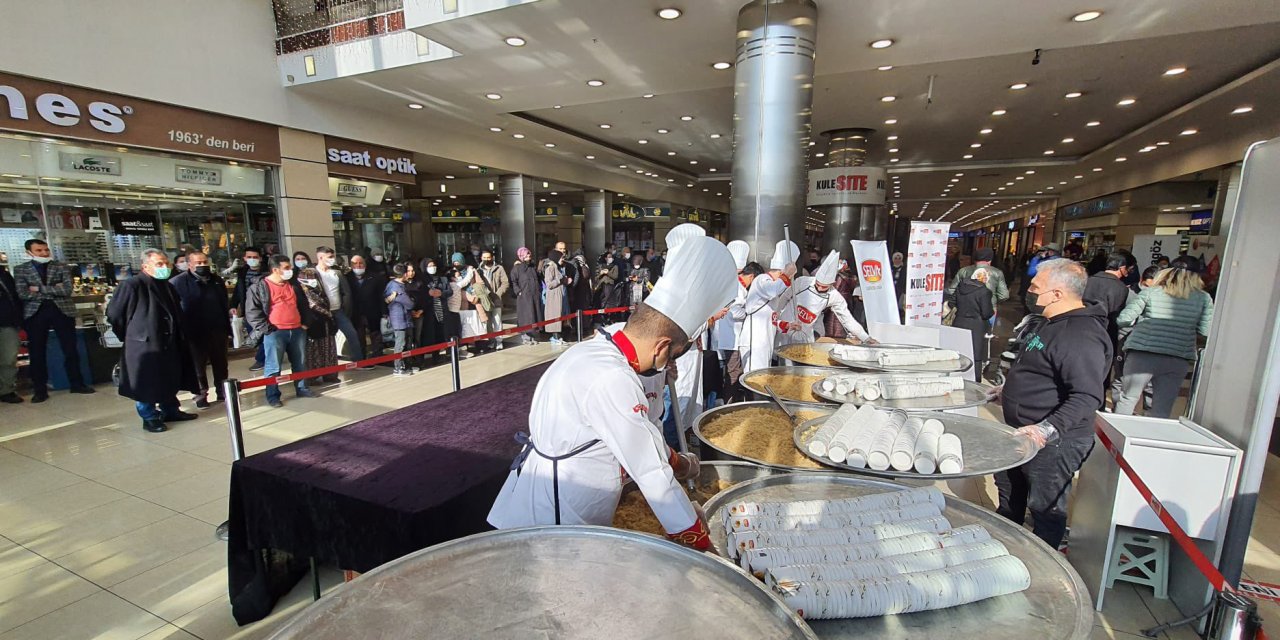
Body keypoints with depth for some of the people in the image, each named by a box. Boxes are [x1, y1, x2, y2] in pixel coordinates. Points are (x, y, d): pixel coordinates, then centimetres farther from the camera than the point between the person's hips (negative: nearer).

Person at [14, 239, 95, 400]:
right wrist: (53, 291, -10)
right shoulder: (21, 270, 5)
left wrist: (40, 288, -9)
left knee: (70, 349, 4)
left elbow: (67, 289, -8)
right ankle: (40, 389, 14)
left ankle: (77, 383, 14)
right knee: (36, 351, 5)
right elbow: (22, 294, -6)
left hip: (62, 310, 0)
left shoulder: (61, 267, 5)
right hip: (35, 313, 1)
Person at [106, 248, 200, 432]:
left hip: (168, 344, 7)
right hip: (143, 345, -7)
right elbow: (113, 314, -7)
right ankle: (149, 418, 15)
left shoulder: (167, 286, 9)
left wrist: (180, 336, 15)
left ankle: (170, 411, 29)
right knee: (146, 383, 4)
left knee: (170, 380, 16)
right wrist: (129, 336, 2)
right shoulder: (131, 285, -12)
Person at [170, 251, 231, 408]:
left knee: (220, 364, 12)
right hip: (194, 333, -4)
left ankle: (222, 392, 23)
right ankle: (201, 395, 19)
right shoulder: (178, 282, -7)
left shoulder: (217, 280, 8)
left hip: (218, 330, 4)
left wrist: (228, 328, 10)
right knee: (198, 366, 8)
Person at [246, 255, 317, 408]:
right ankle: (273, 396, 8)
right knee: (273, 367, -1)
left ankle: (302, 389, 25)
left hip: (297, 330, 5)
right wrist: (265, 328, -12)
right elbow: (252, 311, -7)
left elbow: (303, 305, 20)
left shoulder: (294, 284, 11)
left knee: (300, 363, 13)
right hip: (275, 332, -5)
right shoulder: (260, 286, -6)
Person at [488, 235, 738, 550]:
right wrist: (700, 542, -16)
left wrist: (678, 462, 17)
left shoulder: (603, 350, -2)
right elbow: (650, 471, -26)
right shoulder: (612, 381, -31)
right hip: (553, 520, -9)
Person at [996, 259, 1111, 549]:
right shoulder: (1052, 323, 9)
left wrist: (1047, 430, -40)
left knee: (1045, 509, 5)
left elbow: (1088, 397, -33)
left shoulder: (1082, 336, -26)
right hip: (1022, 432, 11)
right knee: (1009, 492, 26)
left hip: (1053, 442, -11)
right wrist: (1010, 389, 28)